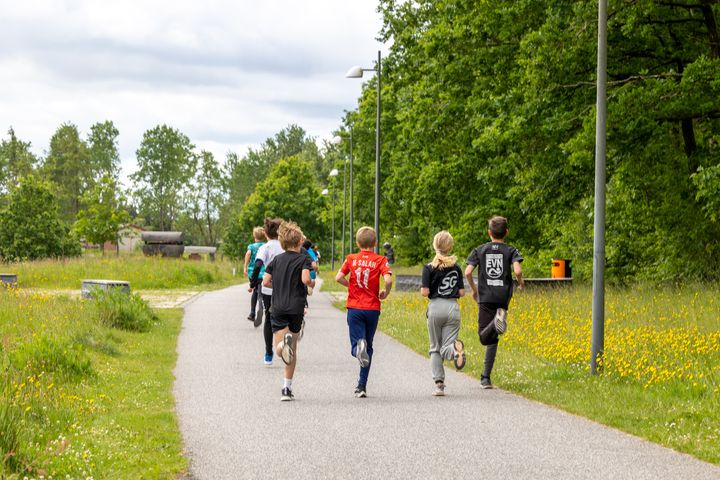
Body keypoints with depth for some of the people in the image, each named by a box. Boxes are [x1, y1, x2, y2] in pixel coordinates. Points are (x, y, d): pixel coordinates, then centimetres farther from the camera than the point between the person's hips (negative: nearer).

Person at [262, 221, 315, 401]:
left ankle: (284, 342, -42)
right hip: (296, 308, -1)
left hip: (278, 308, 1)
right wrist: (312, 283, 5)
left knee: (279, 349, -4)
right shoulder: (303, 258, -3)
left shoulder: (276, 259, 8)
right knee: (293, 348, 13)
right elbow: (305, 279, -18)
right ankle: (287, 388, 14)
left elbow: (265, 282, 4)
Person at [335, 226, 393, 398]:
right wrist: (385, 293, 3)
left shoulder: (351, 258, 3)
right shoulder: (380, 260, -2)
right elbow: (388, 280, -17)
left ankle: (359, 347, -38)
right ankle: (362, 386, 13)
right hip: (372, 308, 0)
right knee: (368, 348, 13)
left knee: (356, 345, 0)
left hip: (354, 308, 0)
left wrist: (351, 285, 12)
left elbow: (338, 278, -6)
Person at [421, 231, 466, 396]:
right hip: (453, 308, 2)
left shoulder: (429, 267, -4)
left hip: (435, 307, -2)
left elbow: (424, 292, -10)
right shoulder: (456, 268, 5)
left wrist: (423, 289, 12)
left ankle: (439, 384, 0)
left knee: (435, 348, 11)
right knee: (446, 349, 1)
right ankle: (455, 347, -36)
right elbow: (461, 292, 4)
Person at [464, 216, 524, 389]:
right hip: (503, 296, 1)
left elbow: (467, 272, -4)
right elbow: (517, 271, -13)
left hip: (485, 297, -1)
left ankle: (496, 322, -37)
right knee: (492, 339, 9)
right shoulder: (511, 251, 3)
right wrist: (521, 283, 9)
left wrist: (474, 289, 13)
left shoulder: (479, 250, 7)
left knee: (485, 337, -4)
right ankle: (486, 377, 6)